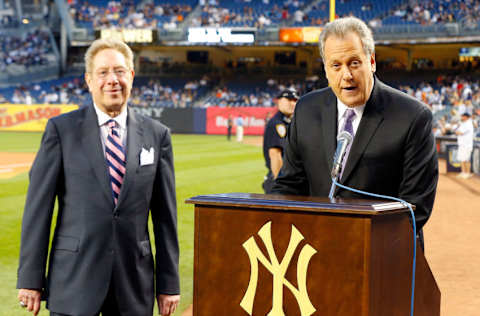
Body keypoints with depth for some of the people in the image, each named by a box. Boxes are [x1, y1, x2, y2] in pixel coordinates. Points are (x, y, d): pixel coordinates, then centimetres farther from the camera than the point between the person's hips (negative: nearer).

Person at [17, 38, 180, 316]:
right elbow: (38, 206, -1)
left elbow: (165, 215, 7)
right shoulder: (61, 129, 0)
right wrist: (31, 278, -5)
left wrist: (169, 283, 6)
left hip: (134, 283, 2)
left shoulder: (157, 134, 6)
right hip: (75, 281, -2)